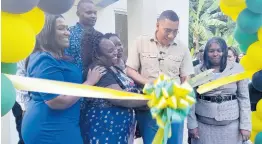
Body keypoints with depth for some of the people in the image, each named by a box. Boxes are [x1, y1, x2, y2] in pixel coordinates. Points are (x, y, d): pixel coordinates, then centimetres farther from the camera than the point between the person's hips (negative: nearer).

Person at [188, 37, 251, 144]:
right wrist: (192, 124, -3)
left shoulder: (237, 69, -2)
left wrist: (245, 125, -3)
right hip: (203, 123, 0)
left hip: (231, 124, 0)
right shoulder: (197, 70, -2)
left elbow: (244, 98, 0)